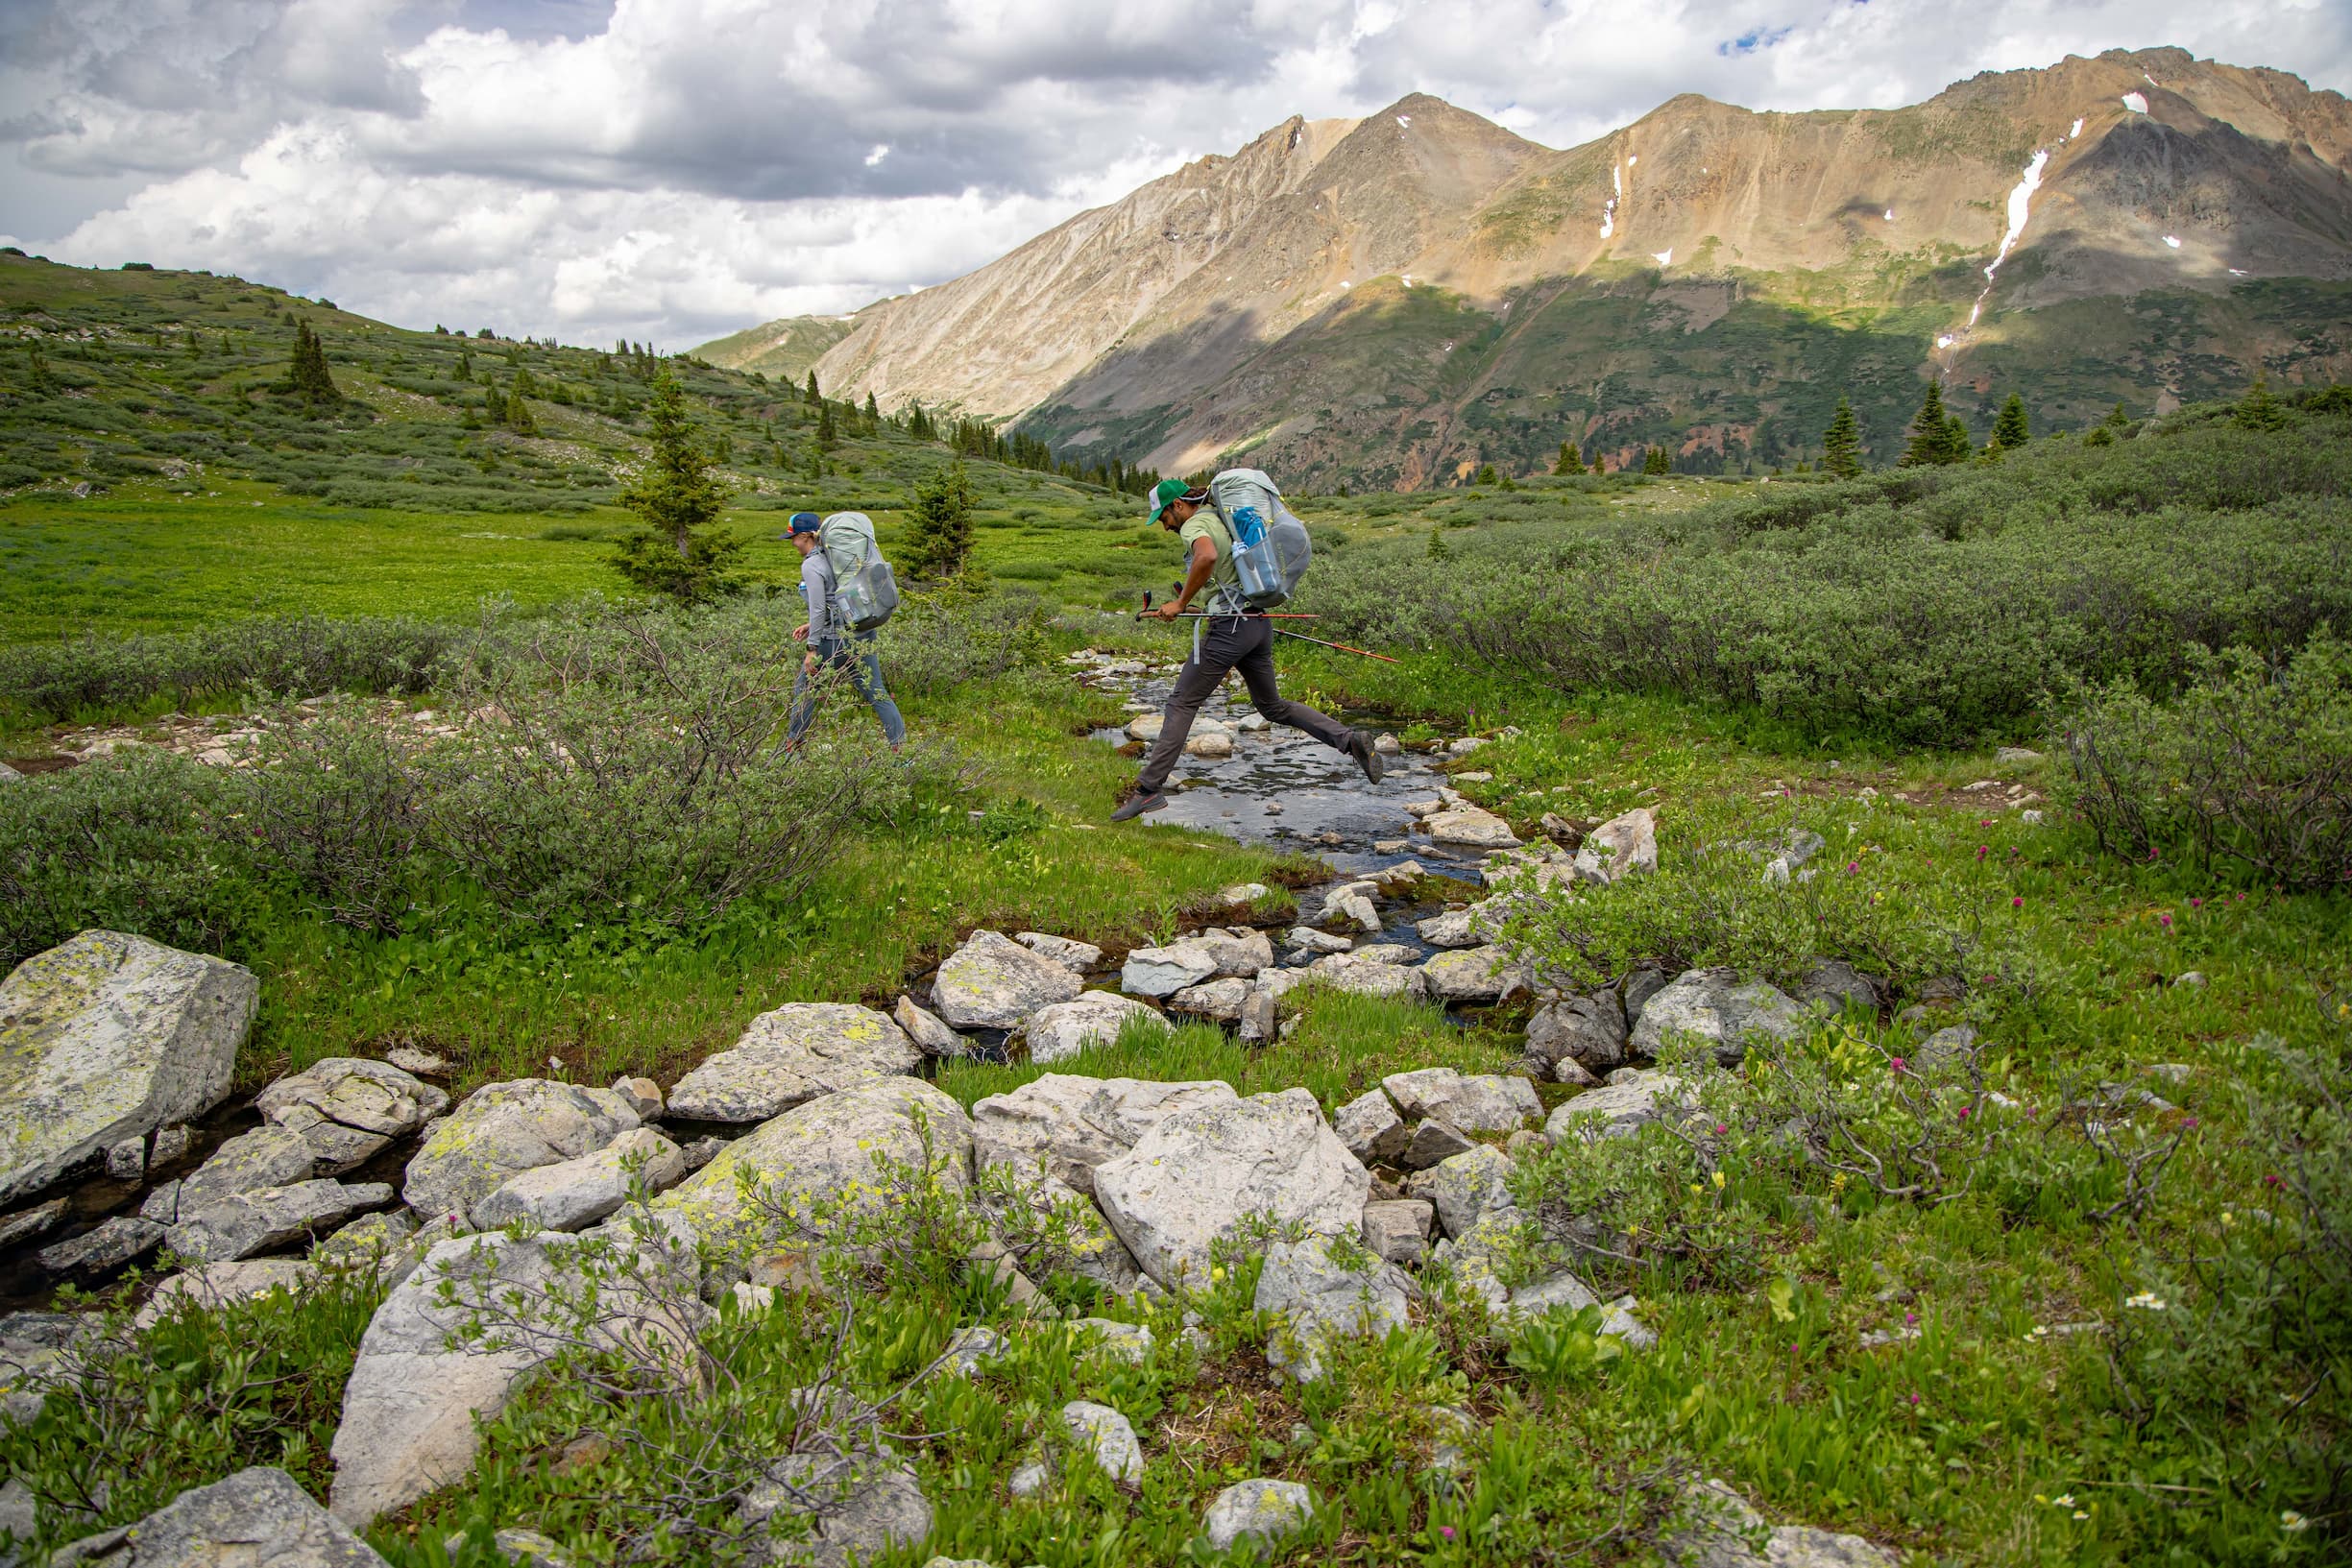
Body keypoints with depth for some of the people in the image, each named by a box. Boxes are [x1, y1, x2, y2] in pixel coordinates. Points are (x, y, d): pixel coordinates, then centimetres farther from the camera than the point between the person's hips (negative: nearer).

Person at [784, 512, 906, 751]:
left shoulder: (811, 565, -12)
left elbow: (818, 609, -18)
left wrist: (812, 648, -16)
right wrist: (813, 625, 21)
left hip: (835, 639, -7)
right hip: (862, 634, 7)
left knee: (804, 686, 13)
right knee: (876, 692, 5)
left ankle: (793, 743, 22)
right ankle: (901, 746, -1)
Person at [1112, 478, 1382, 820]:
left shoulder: (1194, 525, -9)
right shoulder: (1221, 519, 20)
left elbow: (1207, 556, -32)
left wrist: (1180, 603, -22)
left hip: (1229, 626, -9)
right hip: (1259, 623, 9)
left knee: (1182, 703, -2)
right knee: (1272, 706, 19)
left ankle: (1149, 788, -1)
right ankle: (1350, 740, 7)